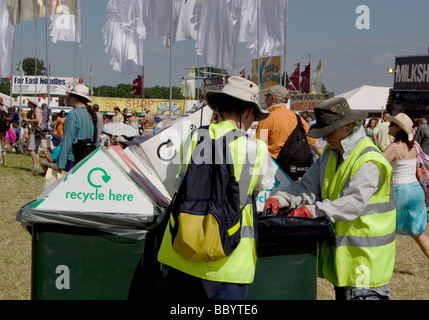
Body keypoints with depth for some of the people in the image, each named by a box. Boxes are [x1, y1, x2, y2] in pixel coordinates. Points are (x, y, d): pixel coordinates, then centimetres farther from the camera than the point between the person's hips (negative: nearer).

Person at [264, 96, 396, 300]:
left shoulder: (369, 161, -17)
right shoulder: (331, 155, 12)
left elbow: (354, 202, -27)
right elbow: (309, 186, 6)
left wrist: (314, 210, -32)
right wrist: (280, 199, -10)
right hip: (341, 250, 8)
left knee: (362, 294, -8)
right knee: (343, 293, 13)